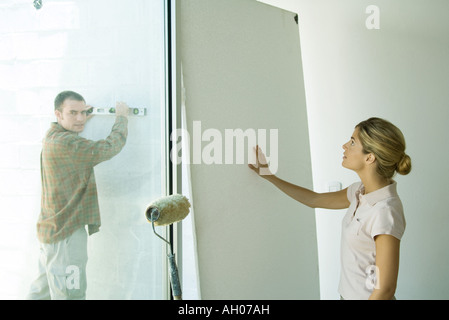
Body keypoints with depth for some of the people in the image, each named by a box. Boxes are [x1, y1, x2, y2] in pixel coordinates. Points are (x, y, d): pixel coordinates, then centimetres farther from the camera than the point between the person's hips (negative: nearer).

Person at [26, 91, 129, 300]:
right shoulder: (66, 143, -22)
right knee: (69, 294, -3)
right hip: (66, 232, -11)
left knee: (42, 291, 23)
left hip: (52, 229, 11)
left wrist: (80, 123, 23)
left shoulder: (51, 138, 10)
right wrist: (121, 117, -5)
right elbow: (111, 147, -21)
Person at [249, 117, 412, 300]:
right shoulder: (361, 191, -3)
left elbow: (386, 288, -22)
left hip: (369, 296, -7)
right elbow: (314, 200, 11)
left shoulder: (385, 212, -27)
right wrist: (268, 175, 12)